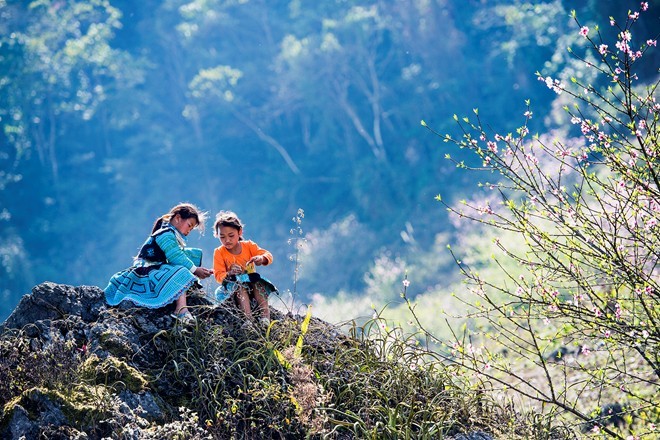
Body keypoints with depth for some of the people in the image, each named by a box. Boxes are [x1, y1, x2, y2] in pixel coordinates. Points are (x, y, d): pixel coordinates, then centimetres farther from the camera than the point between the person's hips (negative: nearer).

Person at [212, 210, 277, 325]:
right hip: (232, 285, -2)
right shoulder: (219, 252, -3)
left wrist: (262, 259, -30)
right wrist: (229, 274, -33)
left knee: (258, 283, -30)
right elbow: (218, 275, -10)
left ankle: (265, 315, -40)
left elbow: (268, 256, -5)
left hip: (251, 282, 2)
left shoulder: (249, 246, 1)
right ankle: (248, 318, -52)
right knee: (240, 286, -35)